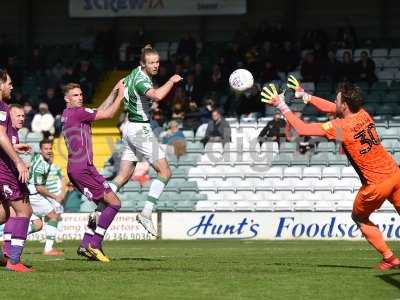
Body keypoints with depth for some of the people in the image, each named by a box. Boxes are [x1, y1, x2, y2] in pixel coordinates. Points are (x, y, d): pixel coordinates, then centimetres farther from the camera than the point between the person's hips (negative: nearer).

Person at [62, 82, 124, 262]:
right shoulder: (78, 113, -11)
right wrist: (120, 96, 2)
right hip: (83, 168, -10)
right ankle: (94, 245, -9)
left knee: (105, 205, 13)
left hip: (75, 168, 10)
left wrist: (113, 93, 19)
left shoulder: (67, 115, 17)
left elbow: (100, 111, 24)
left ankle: (85, 245, 7)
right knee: (114, 203, -7)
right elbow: (108, 114, -9)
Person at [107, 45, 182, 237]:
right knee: (165, 172, -8)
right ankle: (146, 213, -13)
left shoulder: (136, 73, 9)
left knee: (124, 176, 12)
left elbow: (121, 84, 28)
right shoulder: (140, 80, -22)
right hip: (140, 129, -10)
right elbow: (157, 95, -41)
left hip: (130, 128, 10)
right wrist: (172, 81, -26)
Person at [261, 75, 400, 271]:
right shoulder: (363, 115, 4)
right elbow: (331, 108, 21)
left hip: (376, 185, -6)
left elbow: (302, 129, -12)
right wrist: (304, 96, 22)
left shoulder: (340, 127, -16)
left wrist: (282, 106, -4)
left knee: (359, 218, 18)